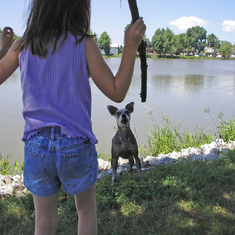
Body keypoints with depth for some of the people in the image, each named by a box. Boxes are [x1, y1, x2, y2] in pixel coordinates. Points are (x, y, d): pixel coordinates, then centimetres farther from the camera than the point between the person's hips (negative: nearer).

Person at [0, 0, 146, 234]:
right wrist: (130, 47, -8)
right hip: (76, 145, -2)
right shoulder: (83, 44, -10)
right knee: (86, 208, 23)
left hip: (36, 146, 3)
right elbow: (116, 93, -9)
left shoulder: (23, 46, 0)